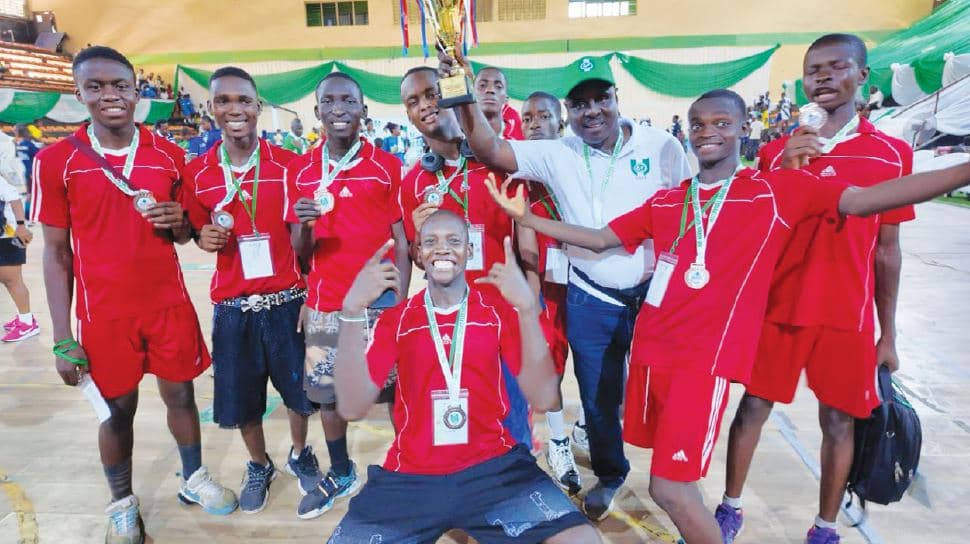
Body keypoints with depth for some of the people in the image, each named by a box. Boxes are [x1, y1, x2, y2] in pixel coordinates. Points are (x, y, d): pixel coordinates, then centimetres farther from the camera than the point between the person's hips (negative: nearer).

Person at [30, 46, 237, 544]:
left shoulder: (168, 155, 1)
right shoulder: (55, 160, -6)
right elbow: (56, 251, -4)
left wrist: (176, 220, -16)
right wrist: (62, 339, -7)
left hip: (170, 303, 2)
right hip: (105, 312, -2)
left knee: (181, 395, 14)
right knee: (118, 409, 12)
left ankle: (193, 478, 37)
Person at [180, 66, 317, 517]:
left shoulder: (288, 163, -4)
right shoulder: (196, 173, 0)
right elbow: (200, 232, 13)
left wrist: (311, 294, -11)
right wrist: (206, 238, -12)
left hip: (288, 298, -1)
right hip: (232, 305, 2)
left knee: (300, 387, 11)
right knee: (241, 396, 13)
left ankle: (300, 454, 40)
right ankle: (258, 466, 40)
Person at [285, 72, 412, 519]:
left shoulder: (388, 166, -1)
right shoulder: (299, 171, 6)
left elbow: (402, 243, -2)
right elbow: (300, 253, 8)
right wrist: (304, 226, -15)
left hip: (380, 302, -3)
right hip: (324, 306, 3)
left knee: (395, 389, 3)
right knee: (327, 393, 12)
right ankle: (341, 474, 33)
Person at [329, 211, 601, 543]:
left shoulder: (498, 308, 0)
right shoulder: (396, 318, 3)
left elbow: (542, 399, -10)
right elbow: (352, 409, -9)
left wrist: (527, 306, -21)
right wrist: (353, 309, -19)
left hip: (493, 467, -1)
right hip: (410, 475, 2)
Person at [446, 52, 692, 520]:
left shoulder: (662, 146, -5)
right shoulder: (557, 155, -3)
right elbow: (490, 151, -13)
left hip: (656, 294, 0)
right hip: (591, 300, 1)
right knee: (598, 397, 15)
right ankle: (609, 474, 42)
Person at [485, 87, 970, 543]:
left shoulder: (778, 188, 1)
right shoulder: (666, 201, 12)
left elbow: (865, 199, -6)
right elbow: (600, 239, 13)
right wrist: (525, 216, 8)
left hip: (707, 356, -5)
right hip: (651, 345, 5)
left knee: (670, 488, -6)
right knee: (672, 473, 19)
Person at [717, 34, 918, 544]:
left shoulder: (891, 153, 1)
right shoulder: (777, 152, 3)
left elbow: (886, 250, 5)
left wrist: (888, 335, 7)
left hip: (847, 316, 0)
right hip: (777, 308, 1)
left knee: (838, 421, 10)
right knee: (752, 406, 8)